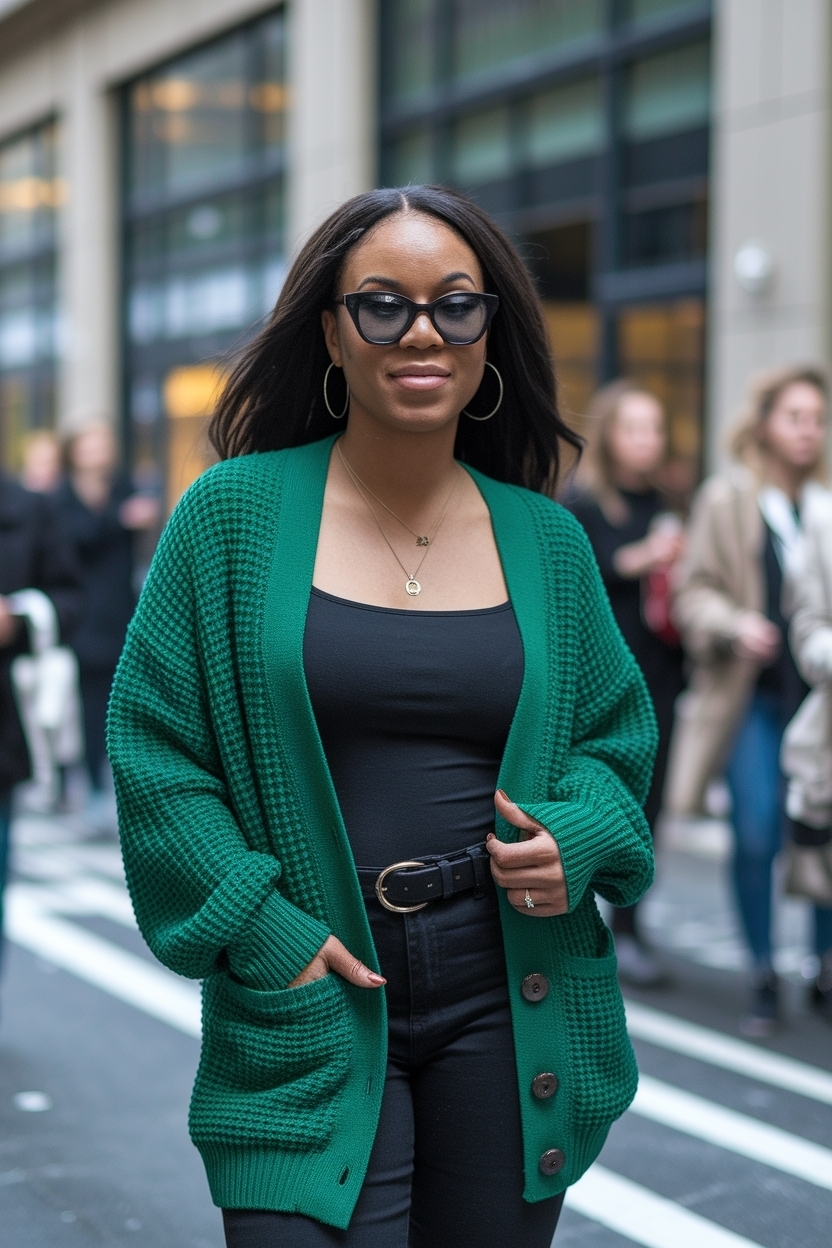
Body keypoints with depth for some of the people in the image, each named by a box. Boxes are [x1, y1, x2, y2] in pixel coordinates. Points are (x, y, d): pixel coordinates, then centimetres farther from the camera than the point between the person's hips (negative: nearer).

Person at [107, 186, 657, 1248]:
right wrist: (263, 933, -10)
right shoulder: (234, 513, -2)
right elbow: (152, 745, -2)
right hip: (306, 1011, -2)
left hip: (511, 1001, 3)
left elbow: (617, 734, 17)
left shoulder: (545, 540, 6)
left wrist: (579, 838, -5)